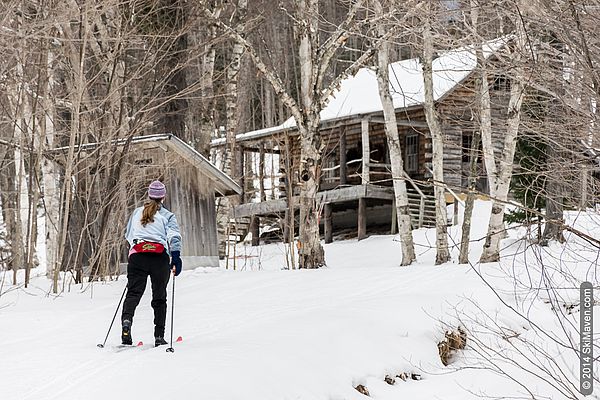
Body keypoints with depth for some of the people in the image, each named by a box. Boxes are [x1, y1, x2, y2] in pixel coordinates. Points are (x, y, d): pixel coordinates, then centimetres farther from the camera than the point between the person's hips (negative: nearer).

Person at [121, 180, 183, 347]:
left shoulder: (137, 212, 20)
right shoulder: (167, 216, 10)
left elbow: (128, 235, 31)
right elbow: (174, 236, -6)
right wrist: (176, 257, -11)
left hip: (137, 255, 2)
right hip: (160, 257, -1)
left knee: (133, 292, 0)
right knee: (159, 297, 8)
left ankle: (126, 319, -30)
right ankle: (159, 336, 8)